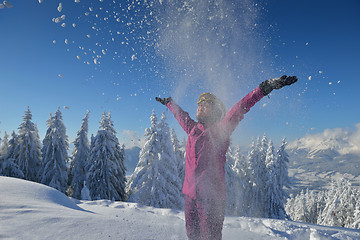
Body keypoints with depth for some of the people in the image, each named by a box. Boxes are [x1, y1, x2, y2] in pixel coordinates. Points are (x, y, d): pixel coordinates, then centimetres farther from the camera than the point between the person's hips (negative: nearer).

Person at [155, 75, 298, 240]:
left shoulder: (220, 130, -3)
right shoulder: (192, 129, 13)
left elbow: (240, 108, -13)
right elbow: (180, 114, 30)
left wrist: (264, 88, -21)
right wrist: (169, 102, 46)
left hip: (211, 195, -6)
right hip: (190, 193, 6)